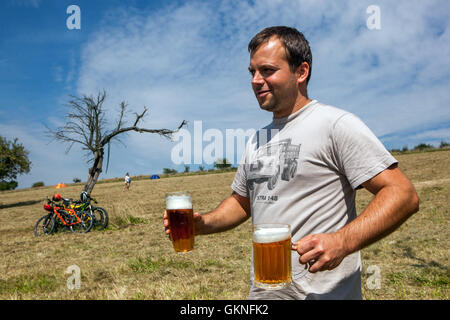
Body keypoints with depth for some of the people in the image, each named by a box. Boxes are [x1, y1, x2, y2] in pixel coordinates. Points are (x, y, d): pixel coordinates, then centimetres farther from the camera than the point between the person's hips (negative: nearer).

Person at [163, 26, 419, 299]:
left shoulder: (336, 124, -13)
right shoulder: (257, 140, 10)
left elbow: (403, 194, -17)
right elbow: (241, 201, 18)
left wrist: (341, 242, -30)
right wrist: (203, 223, -1)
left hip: (321, 292, -6)